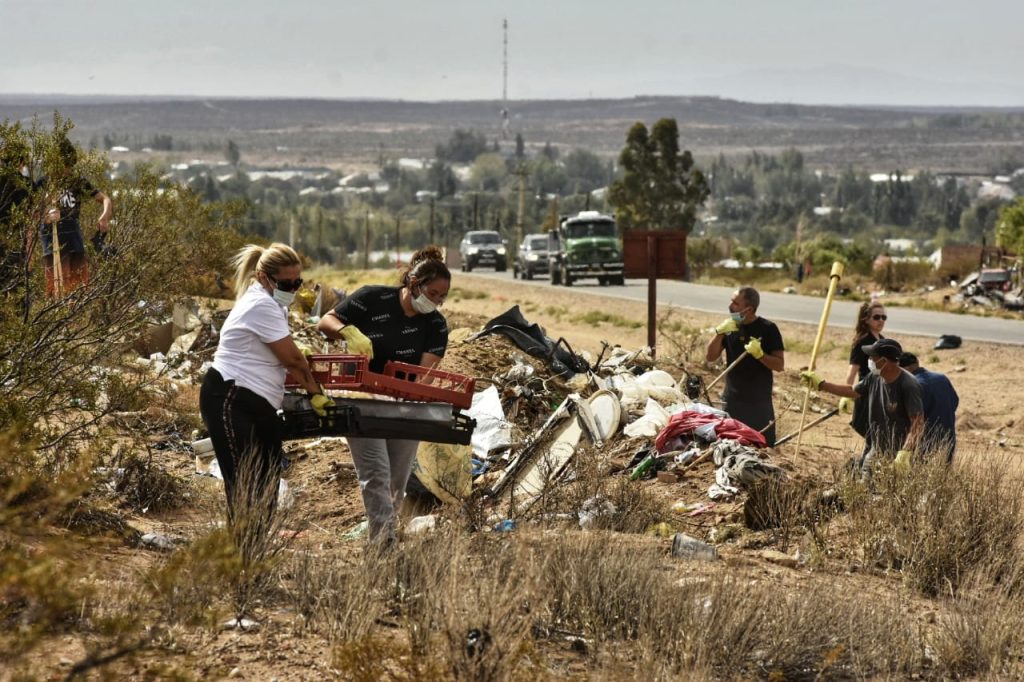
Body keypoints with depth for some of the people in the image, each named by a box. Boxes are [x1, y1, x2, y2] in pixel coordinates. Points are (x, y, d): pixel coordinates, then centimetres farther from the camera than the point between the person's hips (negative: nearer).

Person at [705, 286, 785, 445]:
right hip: (731, 400, 4)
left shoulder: (767, 329, -6)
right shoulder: (730, 326, 5)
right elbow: (711, 357, 1)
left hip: (759, 402, -4)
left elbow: (780, 365, -6)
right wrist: (719, 333, -14)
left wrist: (759, 354, -23)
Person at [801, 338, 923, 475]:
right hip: (874, 452, 7)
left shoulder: (908, 385, -20)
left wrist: (905, 453, -32)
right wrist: (820, 384, 23)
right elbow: (853, 391, 21)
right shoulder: (874, 378, 2)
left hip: (897, 454, -7)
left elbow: (918, 422, -23)